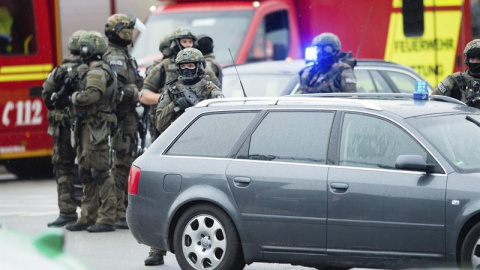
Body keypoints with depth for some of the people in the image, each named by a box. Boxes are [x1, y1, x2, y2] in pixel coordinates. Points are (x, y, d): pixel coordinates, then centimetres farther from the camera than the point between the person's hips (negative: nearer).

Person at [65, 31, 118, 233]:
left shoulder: (98, 71, -13)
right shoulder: (90, 70, 19)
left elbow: (92, 95, -26)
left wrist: (75, 97, -11)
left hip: (96, 127, -11)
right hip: (87, 125, 11)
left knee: (100, 172, -10)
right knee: (86, 172, 13)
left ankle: (107, 218, -10)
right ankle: (88, 218, 19)